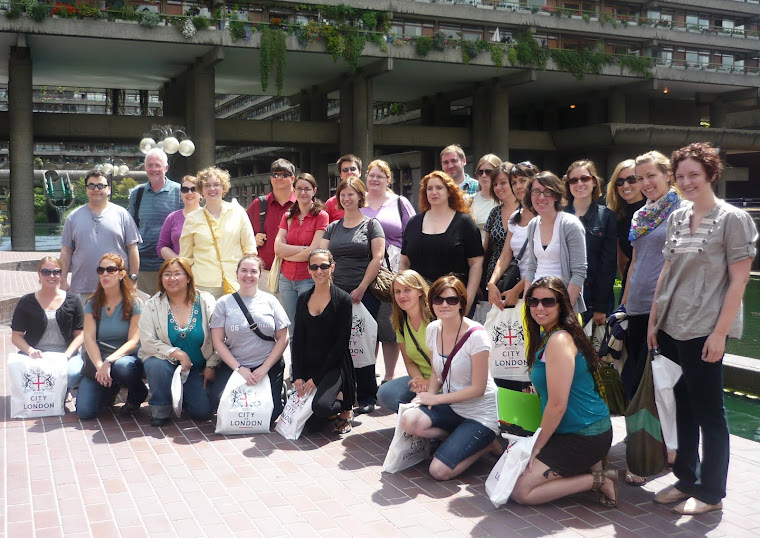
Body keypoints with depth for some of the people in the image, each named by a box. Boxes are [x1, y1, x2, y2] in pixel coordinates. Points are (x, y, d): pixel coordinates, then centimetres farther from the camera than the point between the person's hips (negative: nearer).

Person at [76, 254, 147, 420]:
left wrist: (109, 362, -26)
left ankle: (136, 398, -5)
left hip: (126, 357, -3)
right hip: (97, 360, 3)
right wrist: (99, 365, -22)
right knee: (84, 412, -16)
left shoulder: (134, 303, -3)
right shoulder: (92, 304, 6)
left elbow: (133, 341, -11)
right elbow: (89, 338, -4)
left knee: (121, 367, -41)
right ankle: (111, 391, 20)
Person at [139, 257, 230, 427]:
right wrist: (178, 354, -22)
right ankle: (160, 409, -9)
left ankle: (182, 394, 23)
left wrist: (211, 365, -10)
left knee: (203, 411, -13)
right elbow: (148, 342, -13)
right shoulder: (152, 305, -5)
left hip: (198, 368, 1)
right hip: (167, 362, -1)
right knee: (157, 365, -36)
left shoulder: (206, 302, -4)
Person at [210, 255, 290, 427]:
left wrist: (264, 368, -9)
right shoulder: (224, 303, 2)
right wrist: (239, 368, -11)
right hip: (233, 366, 1)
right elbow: (218, 341, -1)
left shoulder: (270, 301, 3)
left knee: (268, 416, -13)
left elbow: (283, 338, 1)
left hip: (268, 367, 0)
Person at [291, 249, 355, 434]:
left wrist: (317, 378, -12)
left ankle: (345, 409, 7)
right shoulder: (303, 299, 8)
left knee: (321, 407, -28)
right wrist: (297, 375, -4)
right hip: (307, 366, 5)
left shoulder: (343, 299, -6)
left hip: (333, 366, -5)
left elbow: (341, 342, -9)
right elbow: (298, 339, 7)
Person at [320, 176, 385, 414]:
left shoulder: (371, 224, 3)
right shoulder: (332, 227, 15)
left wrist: (361, 289, -11)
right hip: (337, 293, 4)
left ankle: (367, 397, 8)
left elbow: (377, 258, -6)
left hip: (364, 294, -4)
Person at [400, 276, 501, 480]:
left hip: (479, 414, -6)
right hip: (450, 406, 6)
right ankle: (460, 438, 1)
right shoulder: (433, 329, 0)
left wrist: (436, 398, -14)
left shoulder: (476, 335, -19)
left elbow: (478, 388, -16)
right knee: (409, 421, -25)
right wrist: (429, 396, -8)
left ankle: (487, 442, 6)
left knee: (439, 471, -19)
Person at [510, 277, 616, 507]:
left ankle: (599, 480, -4)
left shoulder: (560, 340, -20)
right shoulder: (545, 337, 12)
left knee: (521, 492, -12)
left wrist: (538, 446, -10)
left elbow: (557, 404, -21)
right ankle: (591, 466, 13)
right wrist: (538, 442, 13)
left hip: (585, 436, -10)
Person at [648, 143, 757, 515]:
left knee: (708, 413, 3)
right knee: (682, 407, 14)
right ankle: (686, 479, 28)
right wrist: (653, 321, 11)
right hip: (670, 329, 6)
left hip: (704, 331, -6)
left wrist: (720, 333, -15)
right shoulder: (676, 218, 10)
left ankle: (710, 492, 17)